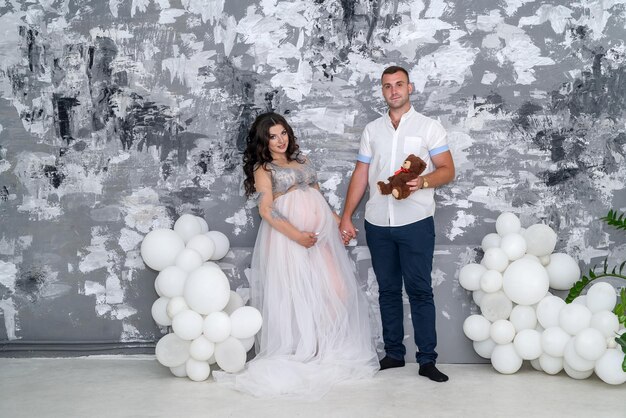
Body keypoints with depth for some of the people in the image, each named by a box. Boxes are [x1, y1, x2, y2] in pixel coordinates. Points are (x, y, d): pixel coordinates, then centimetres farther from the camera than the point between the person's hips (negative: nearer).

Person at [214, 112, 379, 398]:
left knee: (335, 287, -3)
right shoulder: (263, 168, 1)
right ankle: (303, 352, 11)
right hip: (289, 234, -5)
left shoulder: (301, 159, 20)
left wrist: (336, 219, 12)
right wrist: (297, 235, -20)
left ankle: (330, 347, 12)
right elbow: (266, 210, -11)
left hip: (321, 228, 5)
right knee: (298, 291, -2)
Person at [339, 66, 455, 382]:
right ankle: (393, 353, 20)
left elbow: (447, 170, -1)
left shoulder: (429, 127, 3)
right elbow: (360, 175, 12)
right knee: (387, 290, 10)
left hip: (416, 223, -3)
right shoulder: (372, 130, 13)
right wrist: (346, 217, 6)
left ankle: (427, 359, 4)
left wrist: (423, 181, -21)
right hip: (377, 224, 4)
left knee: (419, 290, -3)